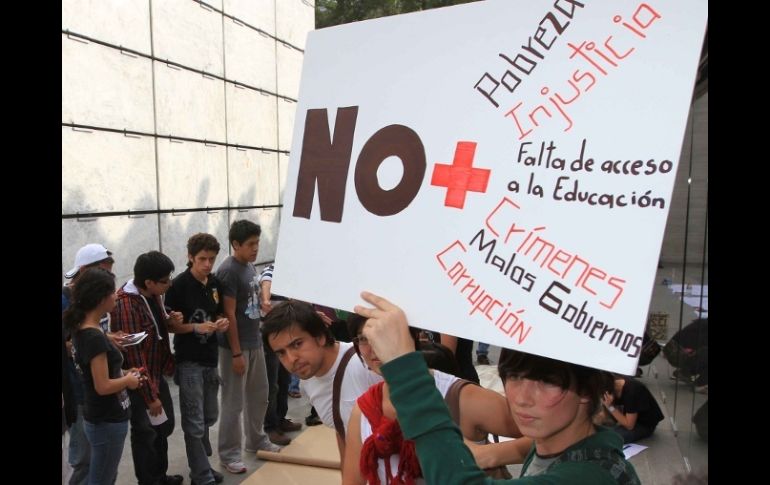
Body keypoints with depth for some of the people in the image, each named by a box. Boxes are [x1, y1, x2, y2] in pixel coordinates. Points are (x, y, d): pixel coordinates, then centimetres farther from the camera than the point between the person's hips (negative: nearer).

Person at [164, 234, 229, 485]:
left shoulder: (215, 283, 4)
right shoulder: (179, 285, -14)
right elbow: (168, 324, -10)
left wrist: (221, 322, -5)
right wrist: (196, 327, -23)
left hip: (211, 358, 7)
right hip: (189, 361, -6)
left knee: (209, 417, 17)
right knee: (194, 422, 1)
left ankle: (200, 465, 35)